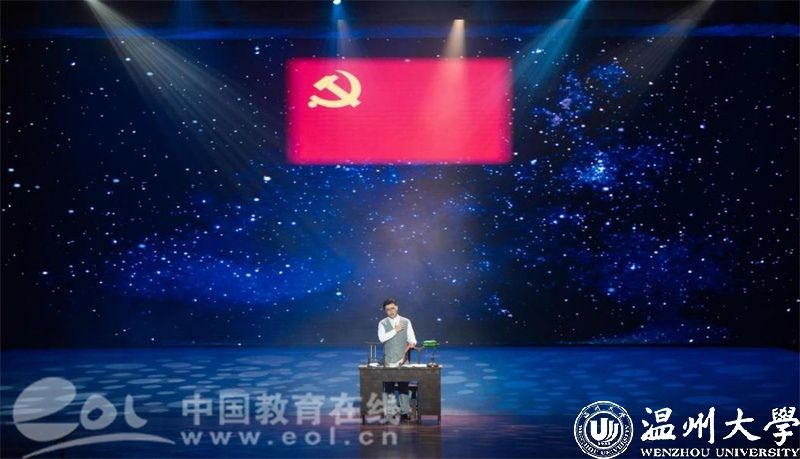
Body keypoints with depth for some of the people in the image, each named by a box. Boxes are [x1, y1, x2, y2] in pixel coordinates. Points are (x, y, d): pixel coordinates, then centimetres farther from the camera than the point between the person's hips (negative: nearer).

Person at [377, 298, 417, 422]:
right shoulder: (382, 323, 3)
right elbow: (382, 338, -13)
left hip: (402, 359, 0)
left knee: (404, 386, -2)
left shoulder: (406, 322, 6)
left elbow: (412, 338, 2)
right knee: (388, 387, 2)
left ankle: (404, 412, 5)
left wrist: (411, 343, -20)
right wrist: (395, 330, -13)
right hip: (389, 360, 0)